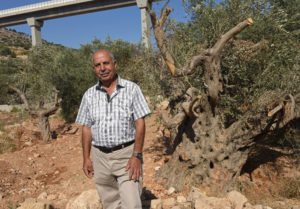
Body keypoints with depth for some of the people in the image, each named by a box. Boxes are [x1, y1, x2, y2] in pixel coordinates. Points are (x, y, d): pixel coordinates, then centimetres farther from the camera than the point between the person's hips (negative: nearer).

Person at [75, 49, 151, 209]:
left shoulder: (132, 89, -5)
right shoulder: (89, 95, 5)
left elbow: (140, 123, -8)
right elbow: (86, 128, 8)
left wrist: (136, 156, -15)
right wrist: (86, 158, 4)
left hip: (127, 155, -3)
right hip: (100, 157, 4)